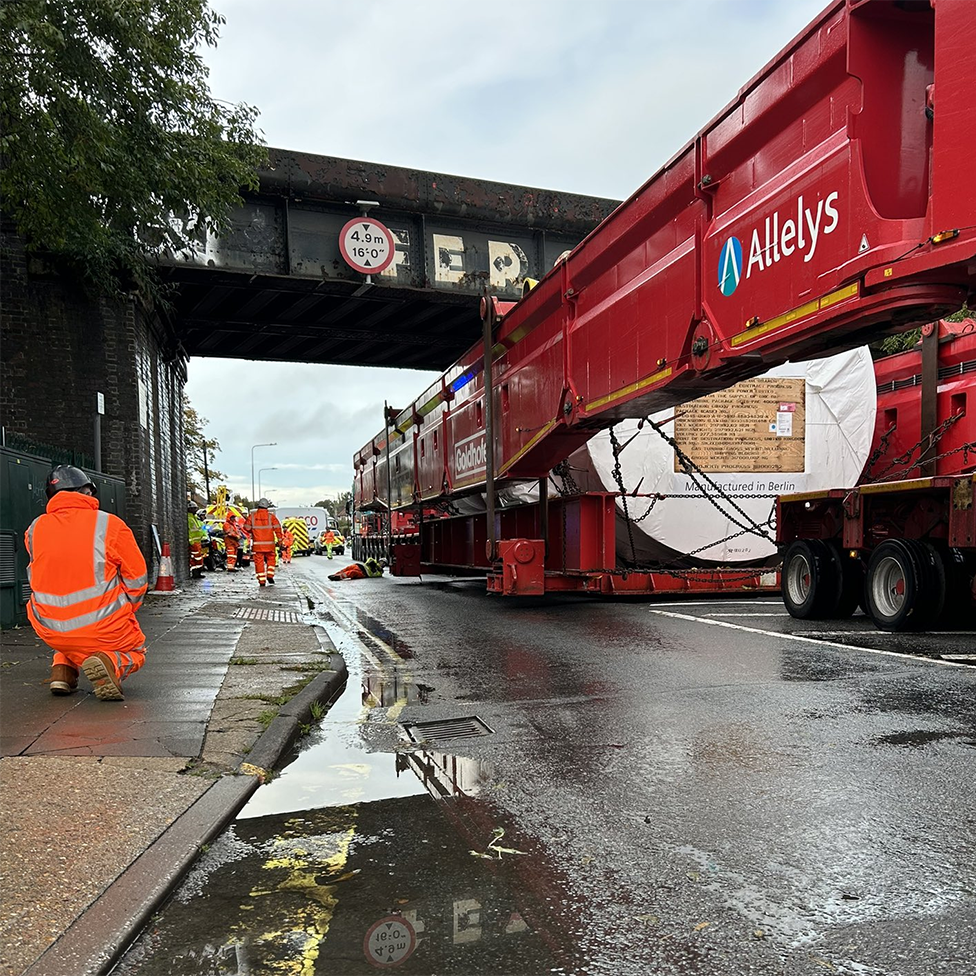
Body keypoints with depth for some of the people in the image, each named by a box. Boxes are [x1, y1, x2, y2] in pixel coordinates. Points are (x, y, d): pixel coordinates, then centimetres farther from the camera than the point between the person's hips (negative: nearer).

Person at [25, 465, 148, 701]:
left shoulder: (34, 529, 3)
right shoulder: (110, 524, -8)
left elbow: (36, 578, 16)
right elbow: (136, 578, -2)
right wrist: (124, 611, 14)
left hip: (52, 633, 5)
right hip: (103, 631, -5)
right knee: (135, 651, 23)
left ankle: (63, 668, 14)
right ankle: (110, 662, -10)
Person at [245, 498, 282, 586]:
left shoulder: (252, 516, 0)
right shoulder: (271, 516, -3)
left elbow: (247, 527, 4)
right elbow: (277, 527, -7)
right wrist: (279, 539, 0)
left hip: (257, 543, 1)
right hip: (269, 543, 0)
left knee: (259, 561, 5)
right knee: (270, 559, 17)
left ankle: (261, 581, 4)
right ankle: (270, 575, 3)